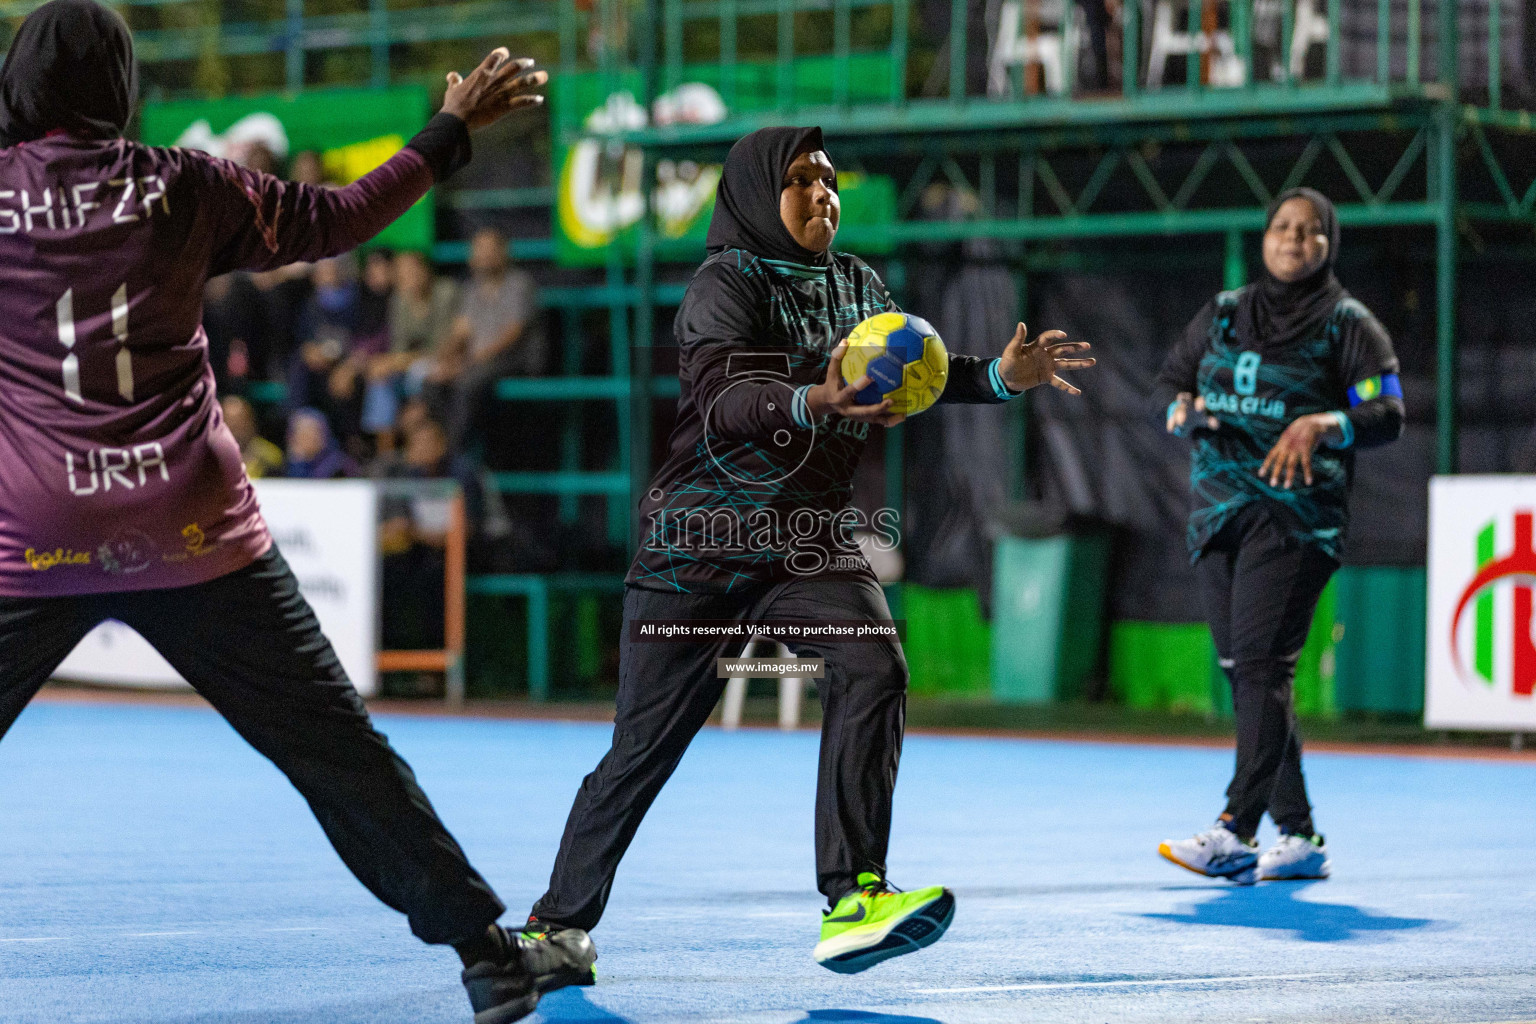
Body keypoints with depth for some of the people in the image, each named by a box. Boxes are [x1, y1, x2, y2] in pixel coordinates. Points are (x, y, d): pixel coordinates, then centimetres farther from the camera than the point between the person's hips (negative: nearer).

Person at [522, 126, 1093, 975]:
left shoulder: (854, 283, 10)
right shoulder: (727, 283, -10)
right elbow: (723, 395, -26)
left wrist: (999, 377, 1)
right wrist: (811, 404, -45)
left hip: (810, 543, 4)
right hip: (700, 545, -4)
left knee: (871, 668, -24)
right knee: (644, 748, 2)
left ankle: (852, 901, -31)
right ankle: (559, 922, 22)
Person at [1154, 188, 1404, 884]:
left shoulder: (1347, 325, 3)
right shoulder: (1223, 315, 17)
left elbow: (1388, 415, -3)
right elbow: (1171, 382, 22)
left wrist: (1322, 424, -21)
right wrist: (1184, 412, -2)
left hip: (1296, 514, -6)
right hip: (1219, 511, 6)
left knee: (1262, 664, -17)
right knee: (1239, 670, 2)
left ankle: (1235, 833, -24)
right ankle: (1299, 837, 8)